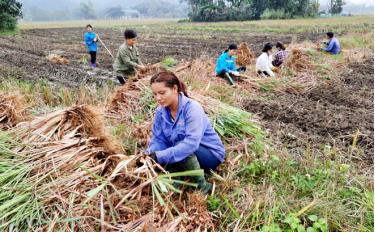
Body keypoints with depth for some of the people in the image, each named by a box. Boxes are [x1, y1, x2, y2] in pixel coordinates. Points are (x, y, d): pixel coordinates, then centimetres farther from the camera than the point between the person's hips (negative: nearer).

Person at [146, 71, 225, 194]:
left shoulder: (192, 108, -26)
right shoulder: (161, 111, -7)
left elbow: (191, 143, -37)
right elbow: (158, 139, -7)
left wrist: (160, 156, -43)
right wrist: (149, 155, -29)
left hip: (211, 154, -5)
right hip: (190, 156, 5)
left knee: (182, 150, -35)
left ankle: (202, 186, -16)